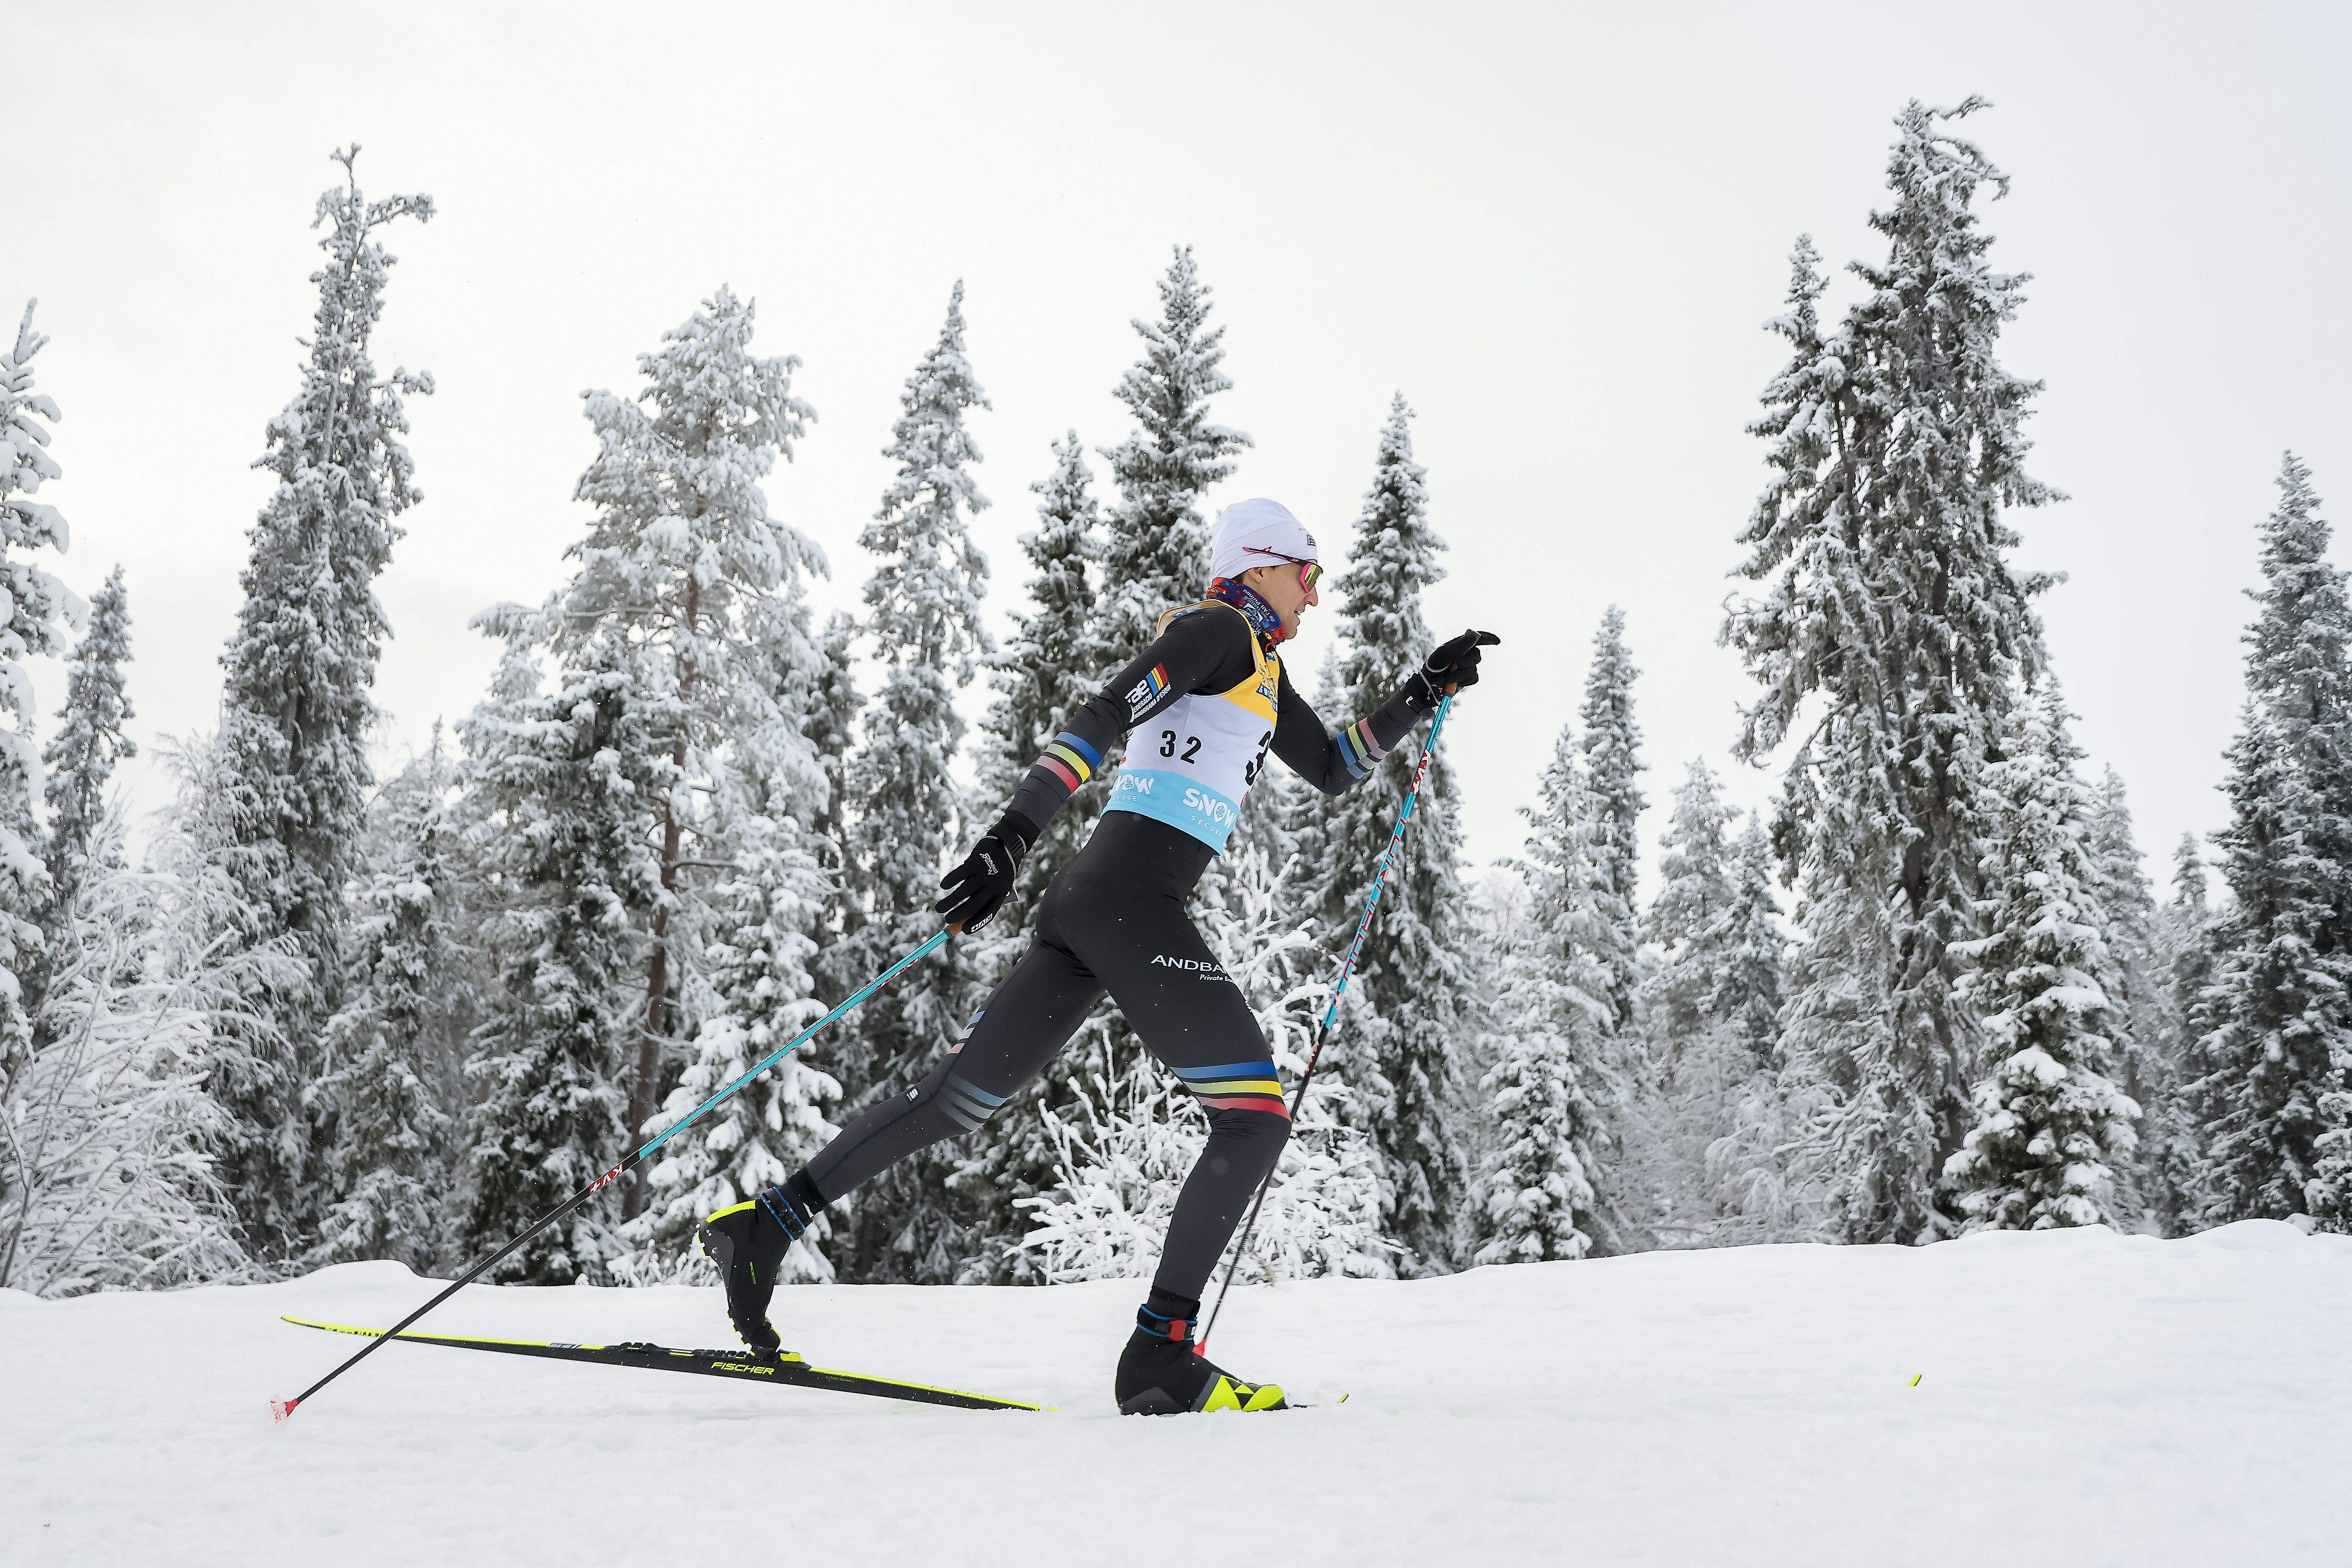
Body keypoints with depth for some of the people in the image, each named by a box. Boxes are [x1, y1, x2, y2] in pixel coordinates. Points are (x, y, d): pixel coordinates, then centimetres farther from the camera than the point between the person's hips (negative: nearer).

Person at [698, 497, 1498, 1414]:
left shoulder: (1264, 674, 28)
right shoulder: (1216, 629, -1)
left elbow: (1334, 771, 35)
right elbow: (1100, 720, -13)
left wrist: (1426, 693, 28)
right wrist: (1013, 835, -24)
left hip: (1092, 906, 10)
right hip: (1130, 897, -10)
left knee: (960, 1099, 11)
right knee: (1256, 1117, -7)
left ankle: (766, 1223, 14)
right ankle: (1159, 1357, -8)